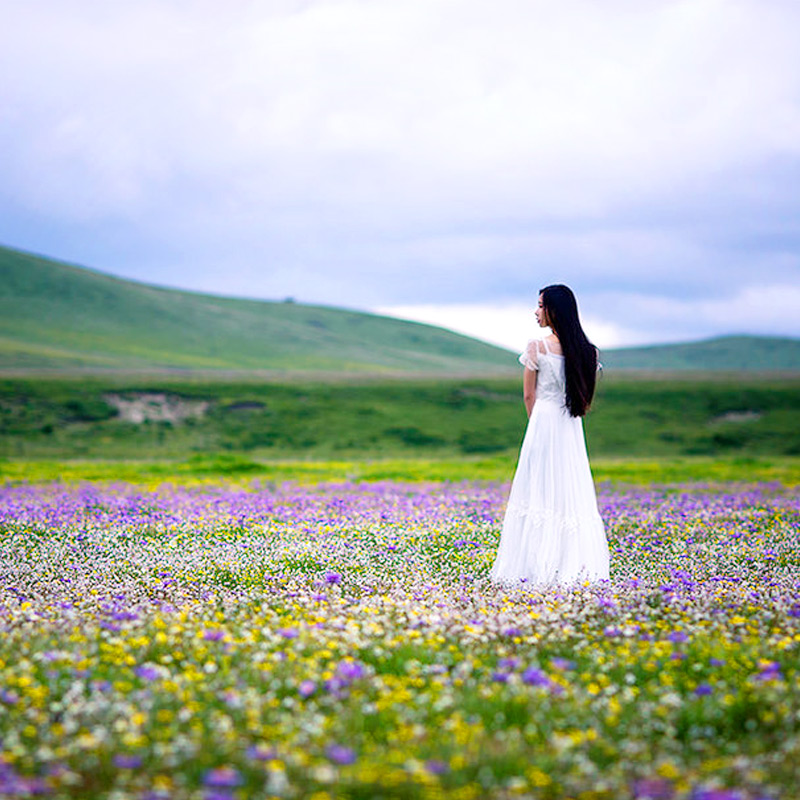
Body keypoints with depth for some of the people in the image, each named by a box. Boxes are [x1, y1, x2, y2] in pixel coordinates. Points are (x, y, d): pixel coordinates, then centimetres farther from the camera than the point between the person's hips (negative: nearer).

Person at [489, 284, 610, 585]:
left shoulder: (537, 348, -10)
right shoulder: (585, 351, 4)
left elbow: (529, 395, -1)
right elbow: (586, 399, 10)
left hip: (543, 422, -5)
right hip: (572, 429, 5)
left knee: (540, 491, 0)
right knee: (573, 492, 9)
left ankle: (539, 565, -1)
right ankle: (576, 565, 9)